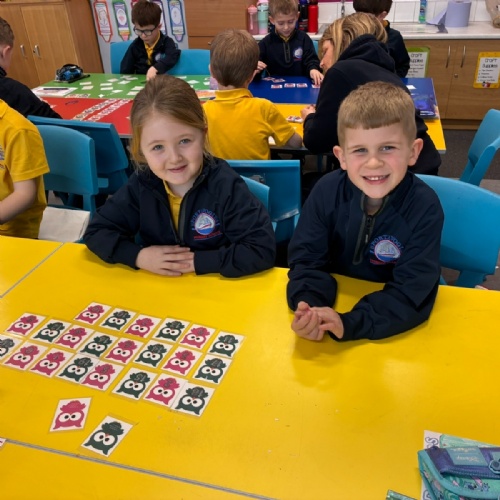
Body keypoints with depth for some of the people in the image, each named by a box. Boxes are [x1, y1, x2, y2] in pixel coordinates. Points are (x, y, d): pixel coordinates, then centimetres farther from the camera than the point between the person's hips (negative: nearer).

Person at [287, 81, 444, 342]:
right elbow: (307, 259, -9)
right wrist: (308, 305, -29)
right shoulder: (327, 190, -11)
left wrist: (348, 323, -34)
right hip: (335, 300, 0)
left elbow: (412, 293, -21)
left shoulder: (424, 207, -17)